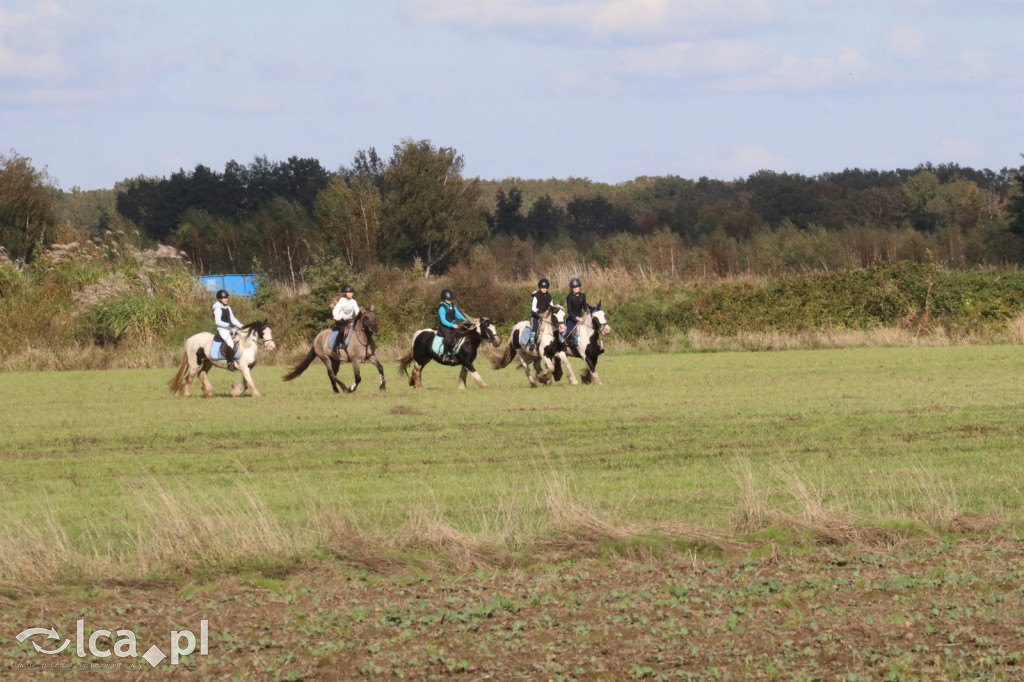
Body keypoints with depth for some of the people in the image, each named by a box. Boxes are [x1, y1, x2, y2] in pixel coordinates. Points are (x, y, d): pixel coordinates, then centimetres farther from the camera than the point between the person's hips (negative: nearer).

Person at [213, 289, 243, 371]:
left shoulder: (228, 308, 16)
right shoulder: (218, 309, -9)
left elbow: (233, 319, 20)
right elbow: (217, 321, -17)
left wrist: (241, 326, 8)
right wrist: (228, 325, -26)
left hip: (231, 329, 9)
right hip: (222, 329, -9)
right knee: (230, 342, -31)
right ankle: (230, 363, -29)